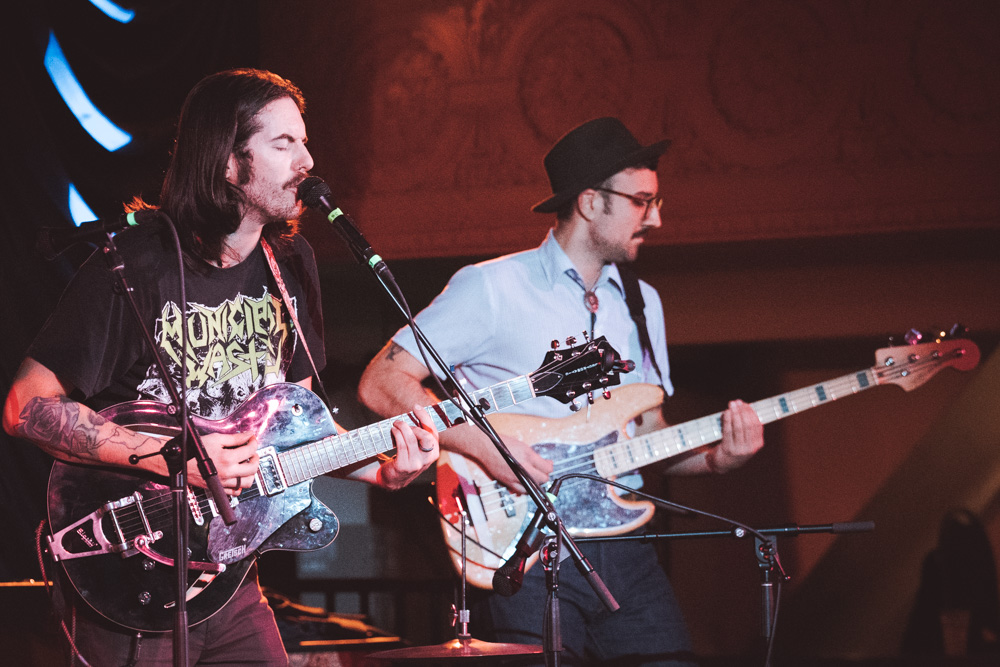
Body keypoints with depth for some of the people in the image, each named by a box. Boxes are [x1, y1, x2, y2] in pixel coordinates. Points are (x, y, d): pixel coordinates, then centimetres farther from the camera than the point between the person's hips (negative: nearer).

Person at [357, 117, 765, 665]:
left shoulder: (641, 302, 18)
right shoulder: (493, 287, -3)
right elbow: (381, 382, -7)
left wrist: (716, 456, 1)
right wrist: (482, 444, -18)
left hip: (623, 542, 6)